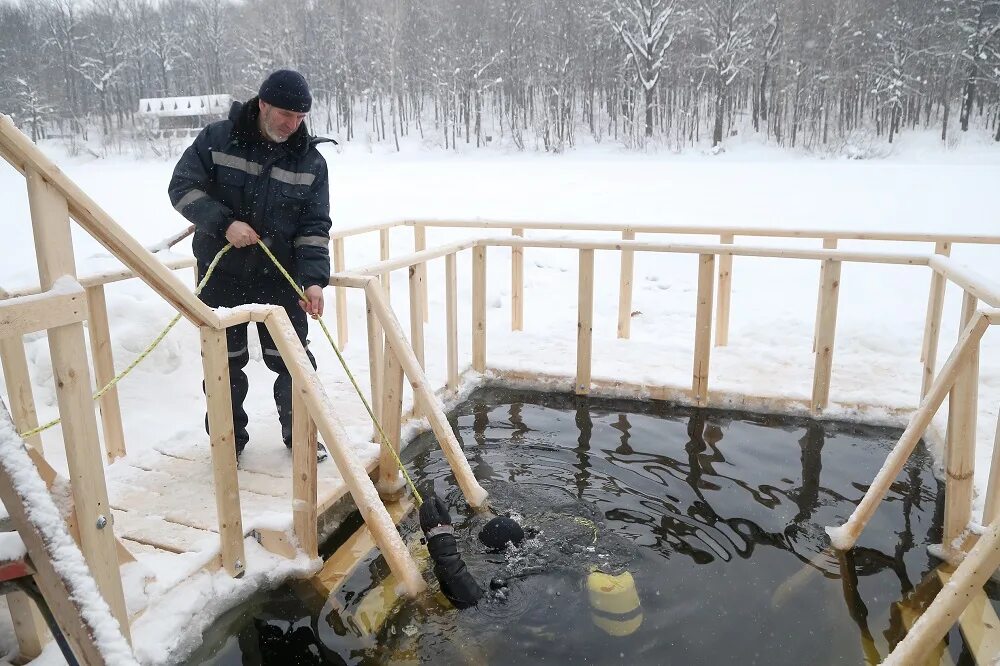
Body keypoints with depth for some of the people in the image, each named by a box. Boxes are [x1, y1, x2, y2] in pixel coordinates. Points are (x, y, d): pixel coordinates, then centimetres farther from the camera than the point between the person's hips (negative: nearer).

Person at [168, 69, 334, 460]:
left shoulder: (310, 162, -3)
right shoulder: (217, 139, -6)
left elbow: (314, 227, -6)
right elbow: (182, 187, -6)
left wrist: (313, 279, -19)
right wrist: (223, 223, -22)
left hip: (279, 277, 1)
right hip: (221, 275, 0)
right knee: (225, 362, 9)